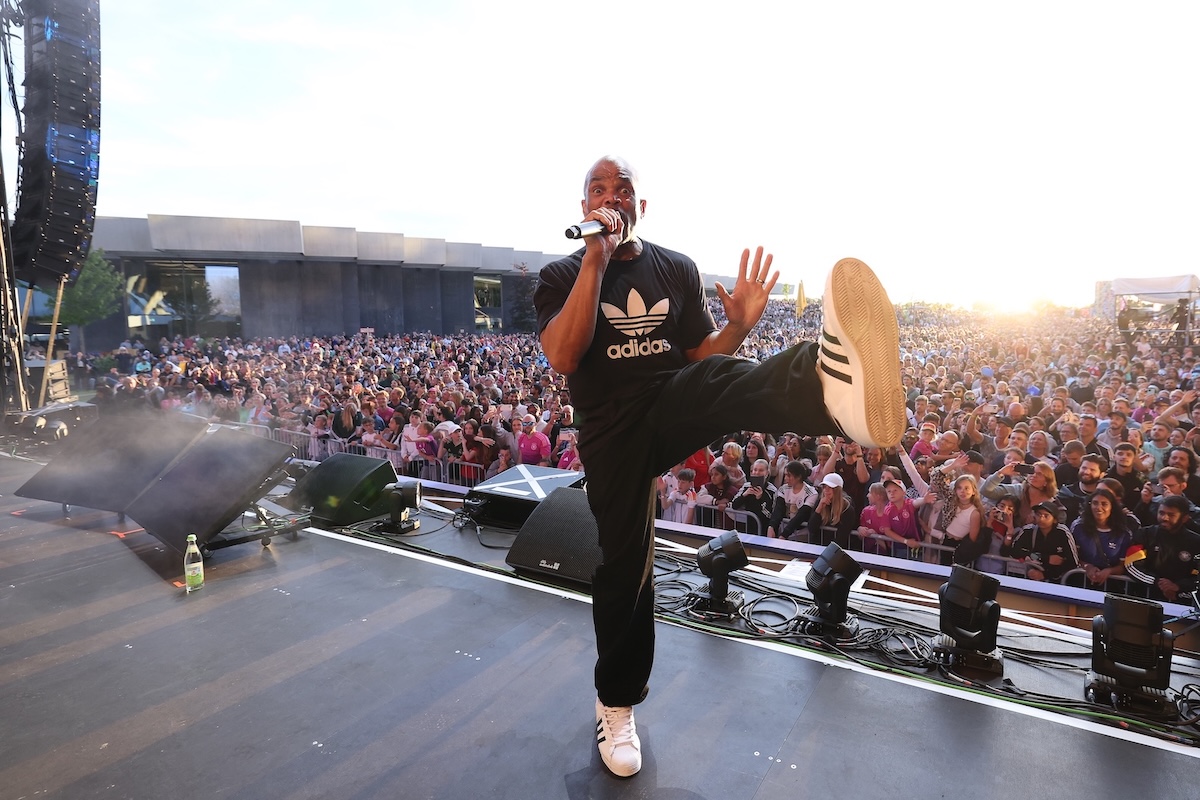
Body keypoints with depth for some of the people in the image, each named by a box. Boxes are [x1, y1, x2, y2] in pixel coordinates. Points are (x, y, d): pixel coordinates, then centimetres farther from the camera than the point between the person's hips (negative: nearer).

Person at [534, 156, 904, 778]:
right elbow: (563, 358, -16)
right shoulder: (563, 276, 2)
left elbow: (701, 354, 10)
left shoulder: (677, 269, 9)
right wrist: (597, 260, -19)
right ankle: (617, 704, 26)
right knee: (623, 565, 2)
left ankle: (833, 389, -69)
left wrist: (738, 325, -12)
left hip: (676, 407, 1)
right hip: (613, 431, 0)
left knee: (716, 376, -32)